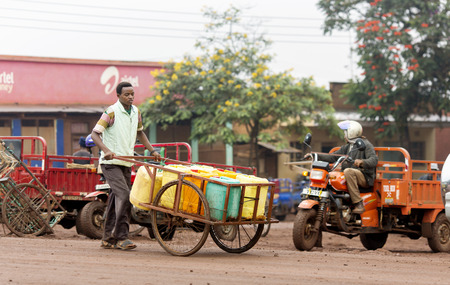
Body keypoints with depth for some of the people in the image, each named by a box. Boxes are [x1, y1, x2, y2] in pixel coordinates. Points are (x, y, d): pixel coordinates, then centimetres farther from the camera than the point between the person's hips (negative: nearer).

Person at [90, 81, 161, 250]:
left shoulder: (136, 112, 11)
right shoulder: (111, 112, -10)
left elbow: (139, 133, 27)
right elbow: (95, 134, -12)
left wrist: (152, 150, 18)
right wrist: (106, 150, -27)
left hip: (126, 163, 7)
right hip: (111, 162, -7)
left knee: (117, 198, 8)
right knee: (124, 195, -19)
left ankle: (108, 238, 13)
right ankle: (121, 237, -18)